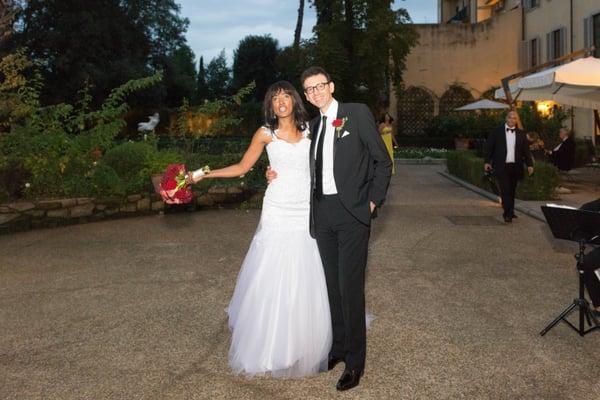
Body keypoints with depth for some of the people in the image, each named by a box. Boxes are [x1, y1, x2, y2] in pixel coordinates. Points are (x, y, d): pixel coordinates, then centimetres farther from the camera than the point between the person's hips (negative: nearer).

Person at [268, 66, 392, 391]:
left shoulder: (358, 113, -2)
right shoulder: (314, 126, 15)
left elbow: (382, 161, -2)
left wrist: (373, 201, -7)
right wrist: (279, 175, 5)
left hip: (352, 212, -5)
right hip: (322, 213, 6)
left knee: (350, 285, -5)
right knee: (332, 283, 12)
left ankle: (355, 360, 8)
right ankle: (338, 345, 27)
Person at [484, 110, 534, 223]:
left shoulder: (521, 134, 9)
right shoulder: (497, 132, 1)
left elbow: (526, 150, 9)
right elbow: (488, 146, 2)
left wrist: (529, 164, 1)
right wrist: (487, 161, -5)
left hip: (515, 167, 3)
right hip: (502, 167, -3)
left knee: (511, 191, 10)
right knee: (505, 190, -9)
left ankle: (509, 212, 22)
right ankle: (508, 214, -6)